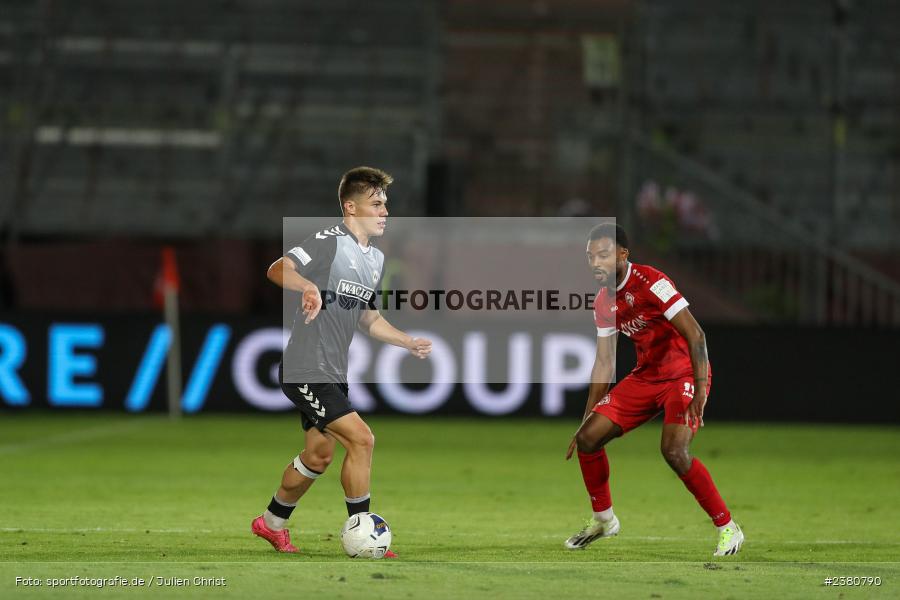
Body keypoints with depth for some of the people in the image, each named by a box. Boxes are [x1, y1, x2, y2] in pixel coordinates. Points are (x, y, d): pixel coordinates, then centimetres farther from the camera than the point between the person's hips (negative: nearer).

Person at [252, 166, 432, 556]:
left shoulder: (376, 259, 14)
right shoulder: (329, 242, -15)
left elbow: (369, 319, 23)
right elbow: (278, 270, -29)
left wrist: (411, 344, 9)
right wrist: (308, 286, -50)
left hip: (334, 373, 10)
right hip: (305, 370, -10)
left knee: (318, 456, 19)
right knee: (361, 439, -16)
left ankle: (271, 523, 38)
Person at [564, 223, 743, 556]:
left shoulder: (650, 283, -20)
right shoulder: (603, 303, 5)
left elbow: (695, 335, -22)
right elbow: (604, 362, 13)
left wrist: (700, 391, -28)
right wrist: (586, 419, 13)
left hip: (684, 375, -8)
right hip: (646, 376, 8)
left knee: (674, 451, -27)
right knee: (588, 438, -1)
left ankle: (728, 528, -12)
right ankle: (603, 519, 20)